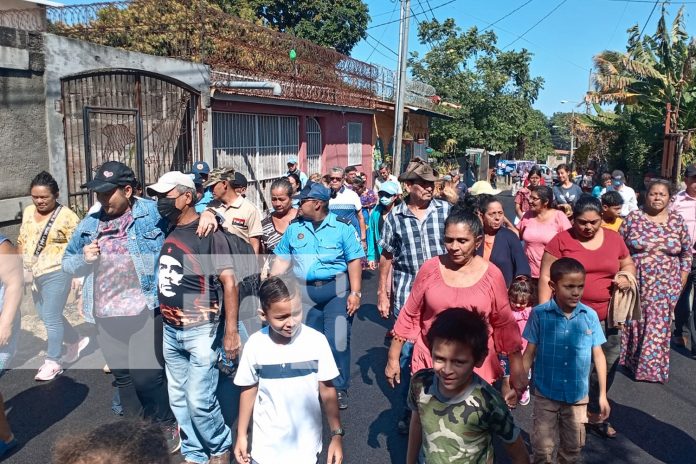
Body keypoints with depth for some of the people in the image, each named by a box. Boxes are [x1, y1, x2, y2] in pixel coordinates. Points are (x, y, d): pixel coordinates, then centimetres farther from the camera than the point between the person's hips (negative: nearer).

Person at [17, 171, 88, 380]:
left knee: (51, 318, -1)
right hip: (35, 275, 8)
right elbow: (22, 241, 16)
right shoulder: (28, 212, 7)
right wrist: (21, 266, 8)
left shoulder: (66, 216, -14)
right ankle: (76, 341, 35)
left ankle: (53, 361, 14)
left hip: (56, 274, -8)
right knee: (46, 316, 16)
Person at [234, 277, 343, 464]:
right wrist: (242, 435, 6)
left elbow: (327, 390, -7)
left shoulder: (316, 341, -16)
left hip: (306, 444, -1)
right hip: (266, 445, 1)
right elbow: (249, 390, 0)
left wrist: (337, 434, -7)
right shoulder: (255, 344, -13)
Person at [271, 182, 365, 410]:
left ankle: (339, 388, 16)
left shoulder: (342, 226, -5)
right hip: (305, 291, 4)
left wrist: (355, 293, -12)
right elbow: (282, 260, 8)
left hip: (337, 288, -3)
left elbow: (354, 261, -6)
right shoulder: (294, 228, 5)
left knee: (338, 340, -2)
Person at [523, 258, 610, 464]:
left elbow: (598, 355, 1)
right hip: (546, 394, -2)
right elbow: (530, 353, -5)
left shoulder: (590, 316, -9)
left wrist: (603, 394, 3)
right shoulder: (539, 314, -14)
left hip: (578, 395, 2)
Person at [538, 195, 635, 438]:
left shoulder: (614, 238, 5)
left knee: (605, 369, 11)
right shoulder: (561, 240, -6)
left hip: (607, 319, 4)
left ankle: (594, 414, 32)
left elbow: (628, 264, 20)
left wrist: (626, 277, -4)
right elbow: (546, 277, -5)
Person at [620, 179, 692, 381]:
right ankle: (630, 360, 27)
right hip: (636, 283, -1)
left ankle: (652, 366, 22)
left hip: (665, 287, 1)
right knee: (633, 322, 9)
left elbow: (686, 253, 9)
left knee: (659, 326, 7)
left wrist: (682, 280, 5)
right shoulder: (633, 218, -3)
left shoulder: (677, 221, 1)